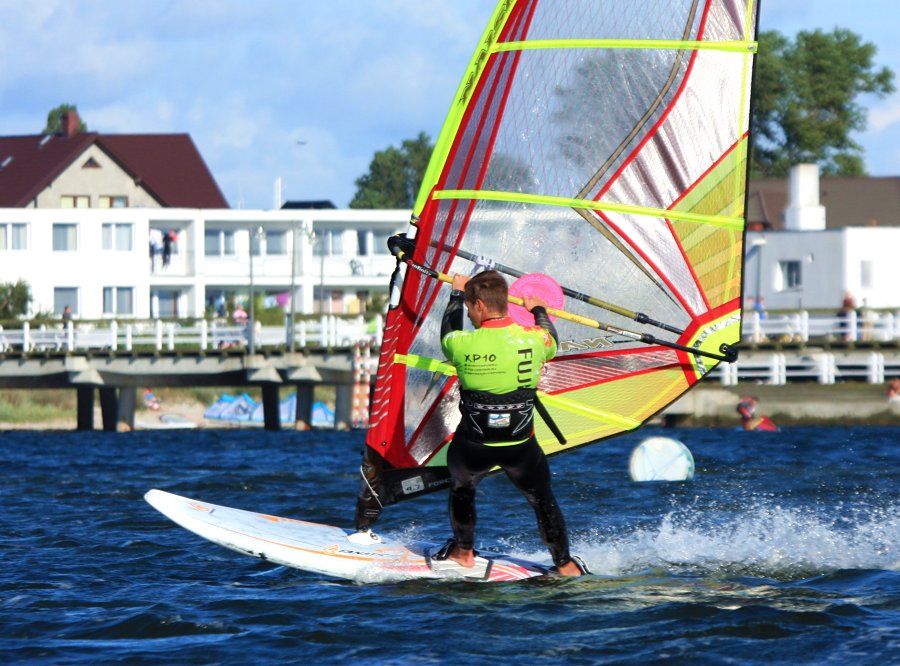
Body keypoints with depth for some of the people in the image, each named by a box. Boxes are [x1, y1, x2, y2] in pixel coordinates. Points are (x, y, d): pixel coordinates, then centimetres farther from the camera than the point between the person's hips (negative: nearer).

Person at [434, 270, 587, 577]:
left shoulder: (462, 344, -15)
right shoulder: (533, 338, -12)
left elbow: (448, 331, 11)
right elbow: (551, 341, 15)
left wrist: (457, 293, 29)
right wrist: (539, 311, 36)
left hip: (472, 447, 0)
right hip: (520, 446, 1)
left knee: (461, 487, 30)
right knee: (543, 500, 20)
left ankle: (463, 551, 41)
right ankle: (565, 564, 26)